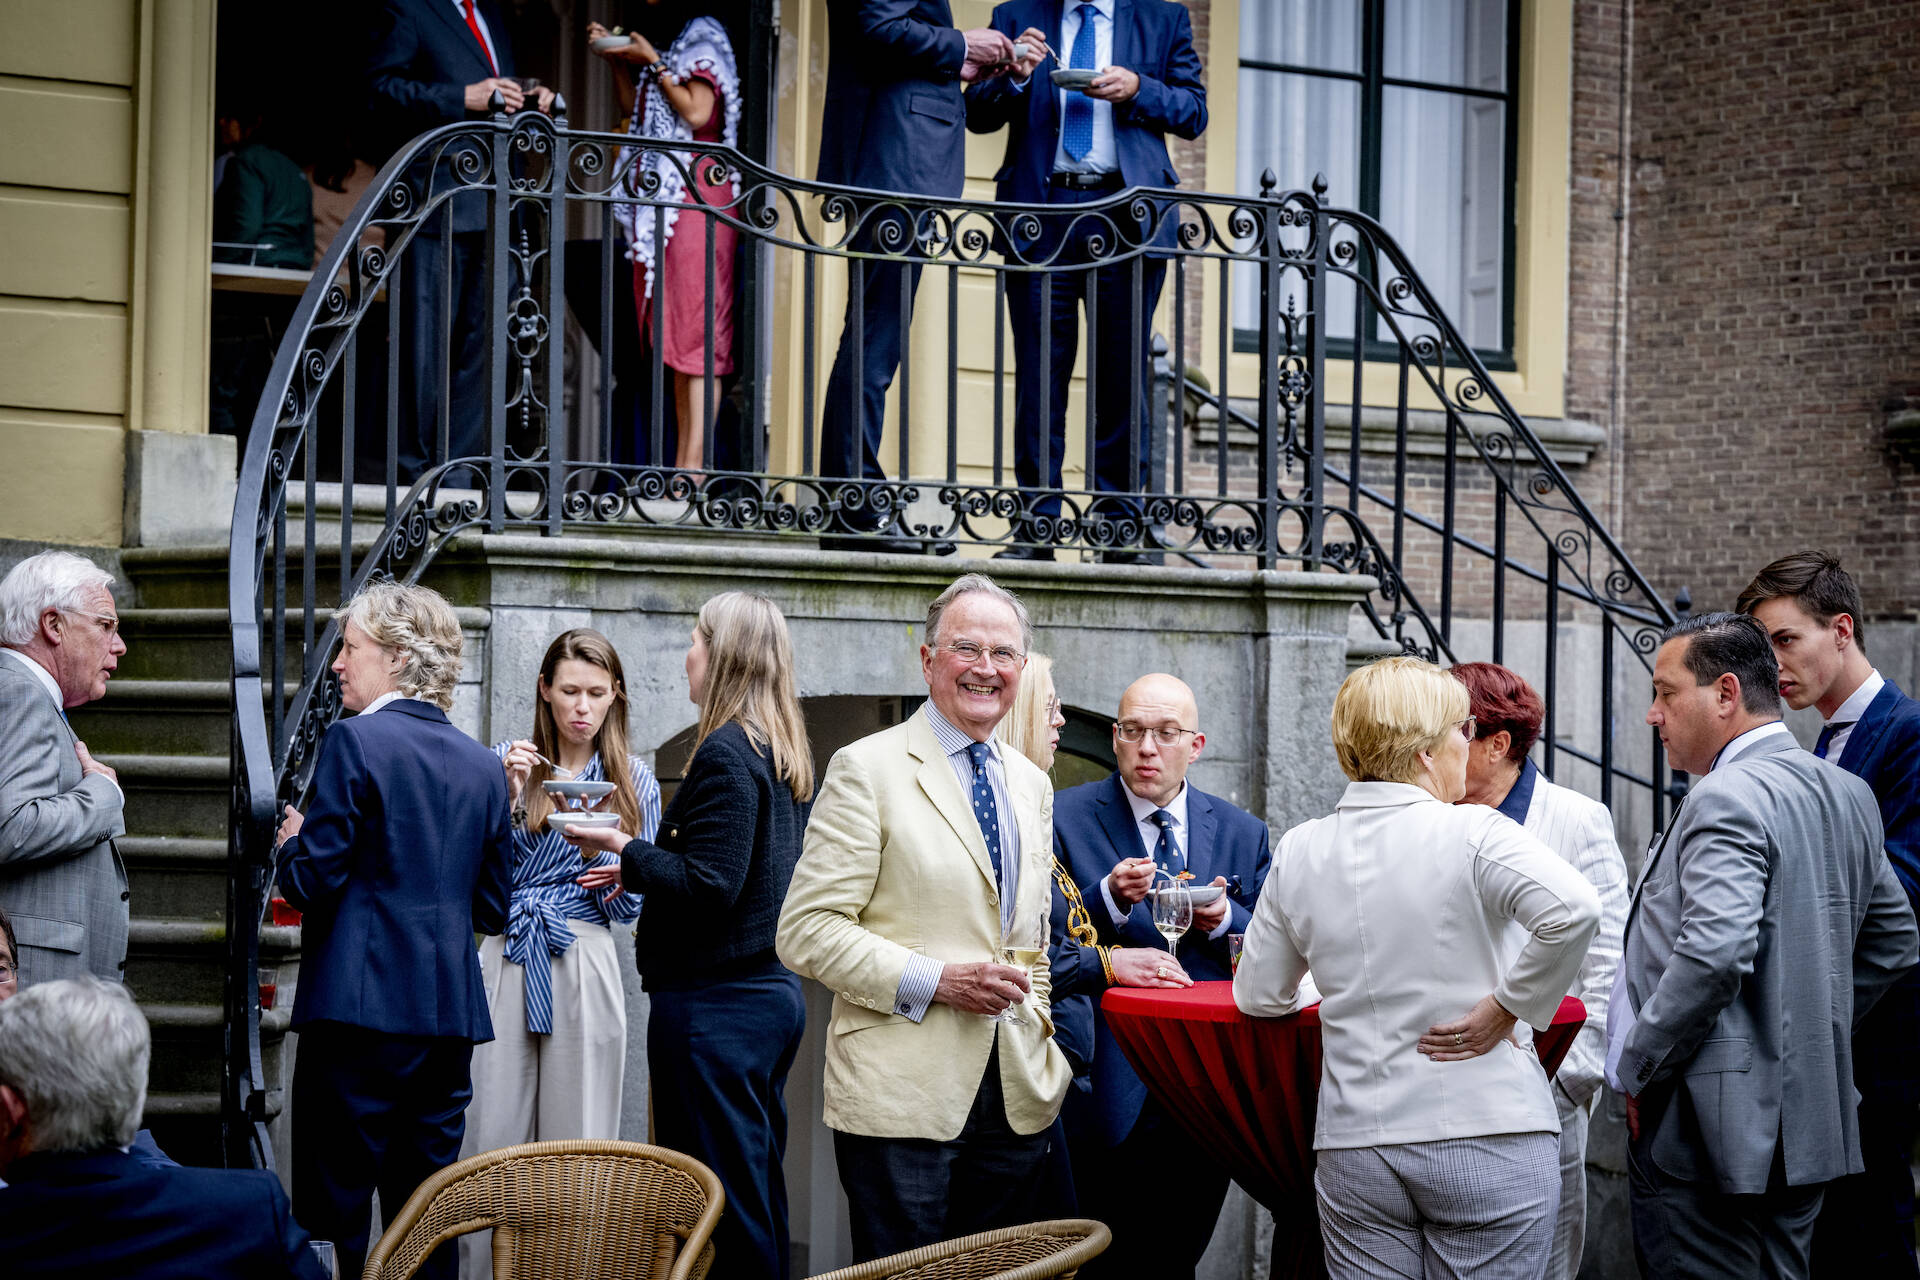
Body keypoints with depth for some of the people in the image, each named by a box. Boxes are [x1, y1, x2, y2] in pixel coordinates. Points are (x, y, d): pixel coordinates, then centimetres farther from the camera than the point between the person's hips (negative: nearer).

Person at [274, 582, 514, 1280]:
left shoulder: (355, 741, -8)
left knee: (335, 1210, -2)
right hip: (453, 1013, 6)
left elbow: (314, 881, -12)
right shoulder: (483, 765, 10)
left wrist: (293, 842, 8)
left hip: (362, 1007, -6)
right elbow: (492, 907, 13)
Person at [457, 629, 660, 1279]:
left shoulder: (634, 781, 10)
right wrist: (508, 798, -11)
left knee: (577, 1148, 0)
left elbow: (630, 909, 10)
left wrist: (619, 869, -11)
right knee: (492, 1144, -3)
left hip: (585, 969, 1)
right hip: (506, 963, 0)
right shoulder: (507, 761, 7)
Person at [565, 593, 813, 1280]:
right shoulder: (784, 754, 13)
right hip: (774, 991, 10)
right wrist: (642, 872, 19)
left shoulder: (725, 753, -15)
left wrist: (626, 850, -8)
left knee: (718, 1205, -6)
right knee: (759, 1200, 14)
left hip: (713, 1004, -10)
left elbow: (708, 886, -21)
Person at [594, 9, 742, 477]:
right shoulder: (663, 39, 20)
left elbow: (697, 112, -15)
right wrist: (617, 59, 10)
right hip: (657, 195, 9)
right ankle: (681, 463, 4)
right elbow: (633, 109, 21)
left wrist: (652, 63, -9)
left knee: (696, 331, -13)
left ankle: (696, 461, -18)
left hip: (696, 196, -9)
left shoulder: (703, 38, -4)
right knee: (673, 335, 5)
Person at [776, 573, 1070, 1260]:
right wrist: (934, 981, -18)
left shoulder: (1032, 785, 16)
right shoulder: (867, 769, -5)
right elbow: (806, 931, -11)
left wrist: (1042, 1037, 12)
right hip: (902, 1096, -6)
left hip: (1017, 1095, 6)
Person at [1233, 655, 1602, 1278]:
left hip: (1355, 1149, 4)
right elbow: (1575, 909, -25)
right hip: (1490, 1135, -4)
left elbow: (1258, 997, 13)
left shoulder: (1299, 851, 5)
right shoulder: (1470, 832, -9)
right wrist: (1508, 1006, -12)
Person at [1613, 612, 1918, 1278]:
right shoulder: (1846, 792, 13)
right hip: (1808, 1121, 10)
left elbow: (1713, 954, -28)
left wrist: (1636, 1069, -16)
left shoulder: (1727, 799, -16)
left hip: (1711, 1127, -10)